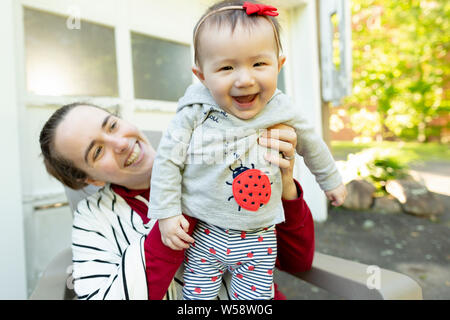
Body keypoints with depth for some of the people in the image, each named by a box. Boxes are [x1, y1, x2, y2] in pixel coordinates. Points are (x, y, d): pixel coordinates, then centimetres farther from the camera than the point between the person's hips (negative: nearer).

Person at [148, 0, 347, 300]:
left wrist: (332, 181, 24)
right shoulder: (195, 114, -17)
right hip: (204, 235, -1)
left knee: (255, 295, 15)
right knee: (197, 295, 15)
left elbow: (312, 146, 10)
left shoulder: (283, 115, -9)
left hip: (259, 241, 2)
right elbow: (168, 160, -7)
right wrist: (167, 213, -8)